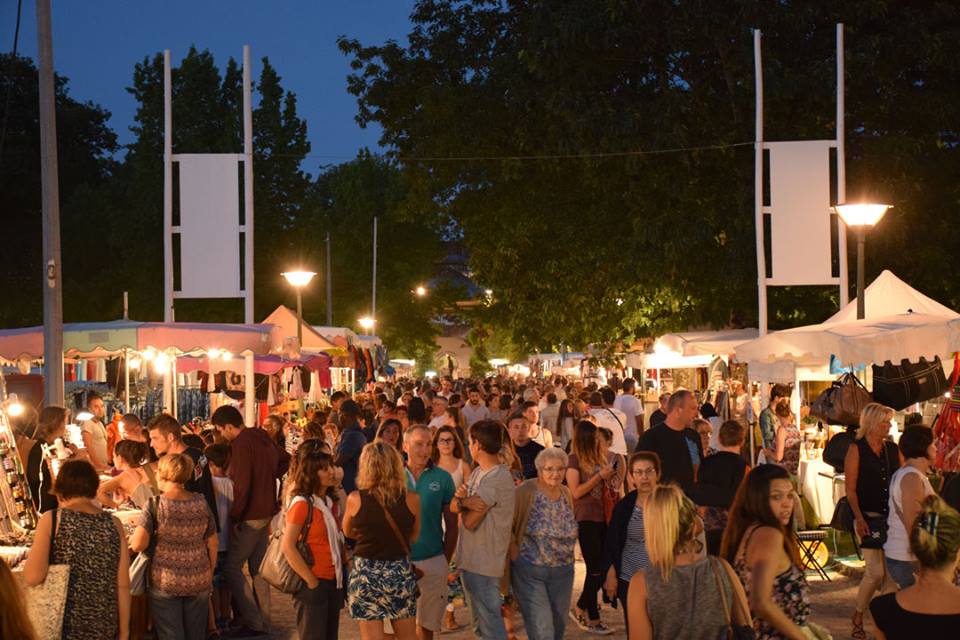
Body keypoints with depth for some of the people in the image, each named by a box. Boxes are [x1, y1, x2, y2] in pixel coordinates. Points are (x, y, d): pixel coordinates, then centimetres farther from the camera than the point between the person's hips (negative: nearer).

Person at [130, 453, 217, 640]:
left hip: (165, 583, -3)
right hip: (199, 582, 3)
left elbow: (138, 545, -19)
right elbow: (212, 544, 6)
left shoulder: (155, 505, -12)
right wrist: (209, 575, 18)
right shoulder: (201, 503, -1)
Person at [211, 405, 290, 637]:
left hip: (250, 515, -9)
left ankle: (253, 621, -7)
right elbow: (286, 460, 23)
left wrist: (234, 516, -15)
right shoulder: (263, 437, 8)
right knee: (258, 568, 15)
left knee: (232, 567, -4)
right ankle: (262, 618, 20)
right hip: (266, 511, 9)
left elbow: (241, 485, -22)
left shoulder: (241, 443, -18)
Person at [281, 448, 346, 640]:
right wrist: (311, 581, -16)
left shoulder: (330, 502, 10)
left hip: (333, 583, 7)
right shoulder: (302, 504, -13)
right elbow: (288, 547, -18)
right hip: (313, 586, -7)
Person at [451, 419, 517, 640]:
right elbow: (453, 506, 5)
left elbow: (470, 521, -20)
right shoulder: (478, 472, 11)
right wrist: (464, 501, -17)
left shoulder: (497, 478, -20)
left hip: (483, 562, -10)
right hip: (470, 558, 10)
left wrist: (462, 501, 0)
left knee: (489, 621, -7)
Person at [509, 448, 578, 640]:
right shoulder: (526, 492, -14)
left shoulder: (567, 494, 6)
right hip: (530, 571, -6)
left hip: (563, 571, 6)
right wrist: (514, 550, -13)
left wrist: (566, 553, 10)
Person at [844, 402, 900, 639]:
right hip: (869, 517, -5)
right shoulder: (857, 449, -4)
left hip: (892, 518, 5)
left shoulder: (892, 449, 10)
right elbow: (851, 489, -6)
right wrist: (859, 518, -15)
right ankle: (858, 617, 11)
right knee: (875, 572, -8)